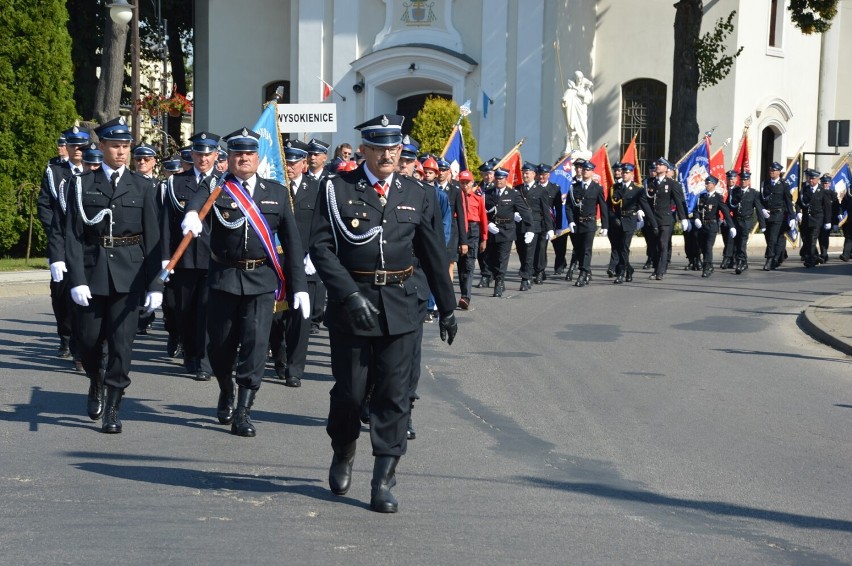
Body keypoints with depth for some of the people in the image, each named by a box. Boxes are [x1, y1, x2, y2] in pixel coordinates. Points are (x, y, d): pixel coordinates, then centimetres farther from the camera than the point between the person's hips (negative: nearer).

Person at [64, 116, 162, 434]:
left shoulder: (142, 187, 4)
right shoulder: (83, 185, 3)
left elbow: (152, 238, 2)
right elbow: (73, 236, -1)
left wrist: (155, 284, -3)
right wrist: (77, 279, -11)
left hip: (129, 275, 0)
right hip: (93, 271, 0)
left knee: (121, 342, -2)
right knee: (89, 339, 6)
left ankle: (112, 410, 6)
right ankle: (96, 383, 37)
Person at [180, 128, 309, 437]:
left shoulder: (277, 193, 8)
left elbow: (292, 241, 7)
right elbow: (199, 199, -25)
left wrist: (299, 285, 2)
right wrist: (192, 214, -49)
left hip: (262, 281, 0)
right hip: (223, 279, 0)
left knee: (255, 343, -9)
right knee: (220, 345, 8)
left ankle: (243, 412, -5)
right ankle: (226, 391, 37)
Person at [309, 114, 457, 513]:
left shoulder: (414, 196, 9)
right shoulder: (338, 190, -1)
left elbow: (433, 255, 15)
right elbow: (320, 247, -8)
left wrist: (447, 307, 17)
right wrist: (350, 295, -19)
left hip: (399, 306, 2)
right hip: (350, 305, -2)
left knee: (393, 393, 0)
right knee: (349, 391, 5)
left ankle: (384, 481, 5)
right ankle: (343, 452, 34)